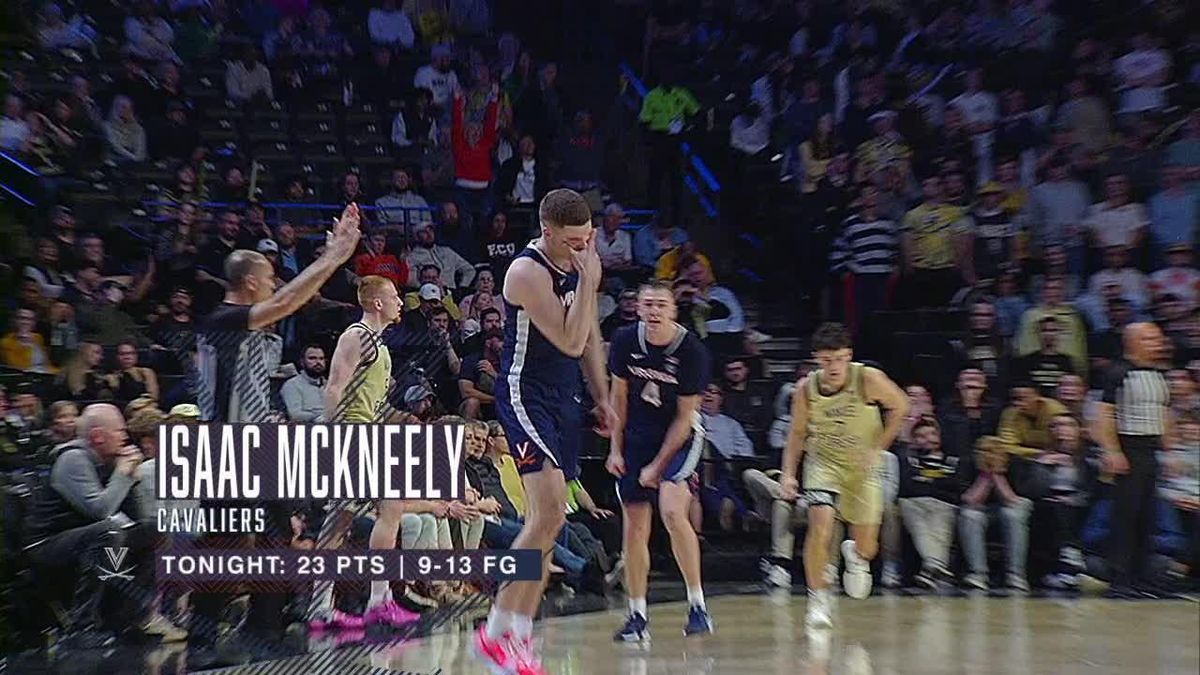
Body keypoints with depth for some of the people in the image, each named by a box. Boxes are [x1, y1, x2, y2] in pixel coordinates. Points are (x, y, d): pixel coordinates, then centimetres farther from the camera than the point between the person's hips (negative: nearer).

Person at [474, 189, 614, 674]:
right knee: (549, 516, -19)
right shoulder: (527, 272, -18)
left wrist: (601, 397, 17)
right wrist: (589, 279, -22)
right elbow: (570, 343, -23)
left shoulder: (583, 264, 8)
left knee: (543, 518, 10)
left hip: (561, 399, 9)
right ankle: (495, 633, -7)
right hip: (526, 395, -9)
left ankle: (520, 636, 18)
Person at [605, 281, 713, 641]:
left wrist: (658, 466, -14)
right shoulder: (626, 340, -8)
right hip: (636, 436, 4)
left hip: (679, 436, -4)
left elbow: (685, 416, -14)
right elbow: (619, 395, 3)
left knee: (672, 511, -24)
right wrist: (616, 448, 0)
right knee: (634, 526, 4)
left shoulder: (691, 350, -18)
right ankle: (638, 616, 15)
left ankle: (697, 604, -9)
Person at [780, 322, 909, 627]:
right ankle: (818, 597, -4)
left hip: (862, 466, 0)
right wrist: (788, 474, -7)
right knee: (820, 525, -22)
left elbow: (900, 407, -4)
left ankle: (854, 555, 44)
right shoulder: (806, 388, -14)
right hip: (823, 462, 0)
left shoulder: (869, 379, -21)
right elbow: (798, 433, 1)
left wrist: (878, 449, -9)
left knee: (867, 546, 4)